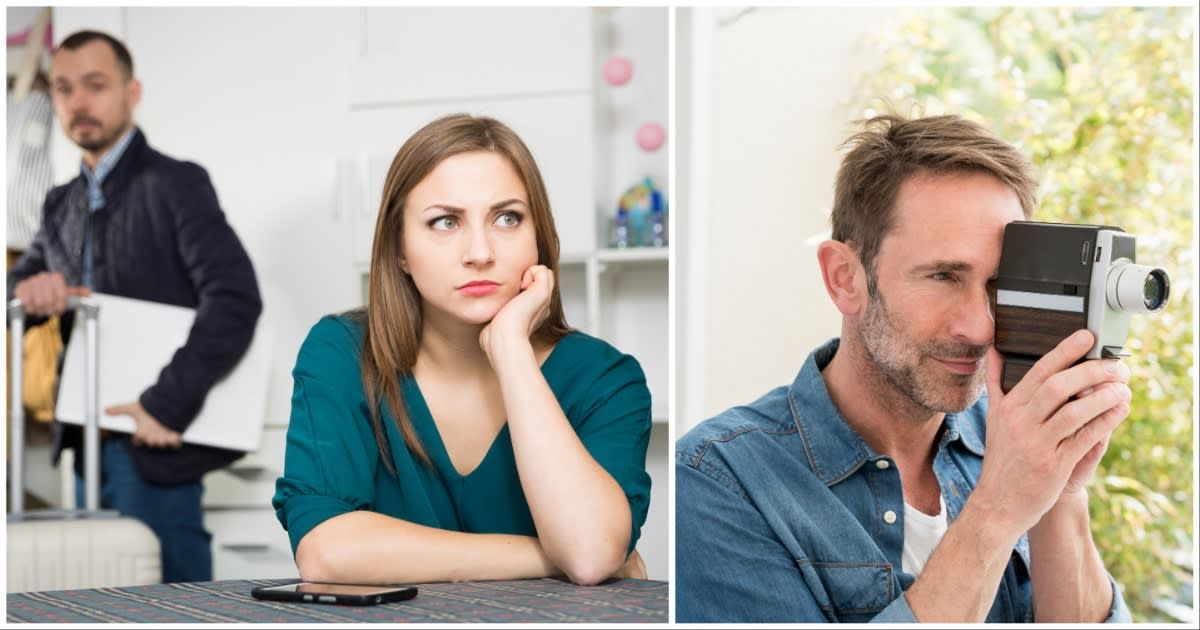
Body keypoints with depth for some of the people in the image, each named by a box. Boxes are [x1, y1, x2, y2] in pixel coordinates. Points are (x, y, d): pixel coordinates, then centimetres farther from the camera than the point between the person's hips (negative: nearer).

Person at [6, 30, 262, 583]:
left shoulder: (174, 184, -7)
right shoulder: (61, 206, 15)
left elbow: (236, 300, -18)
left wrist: (166, 403, -23)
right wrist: (28, 291, -6)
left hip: (153, 450, -7)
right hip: (86, 447, 7)